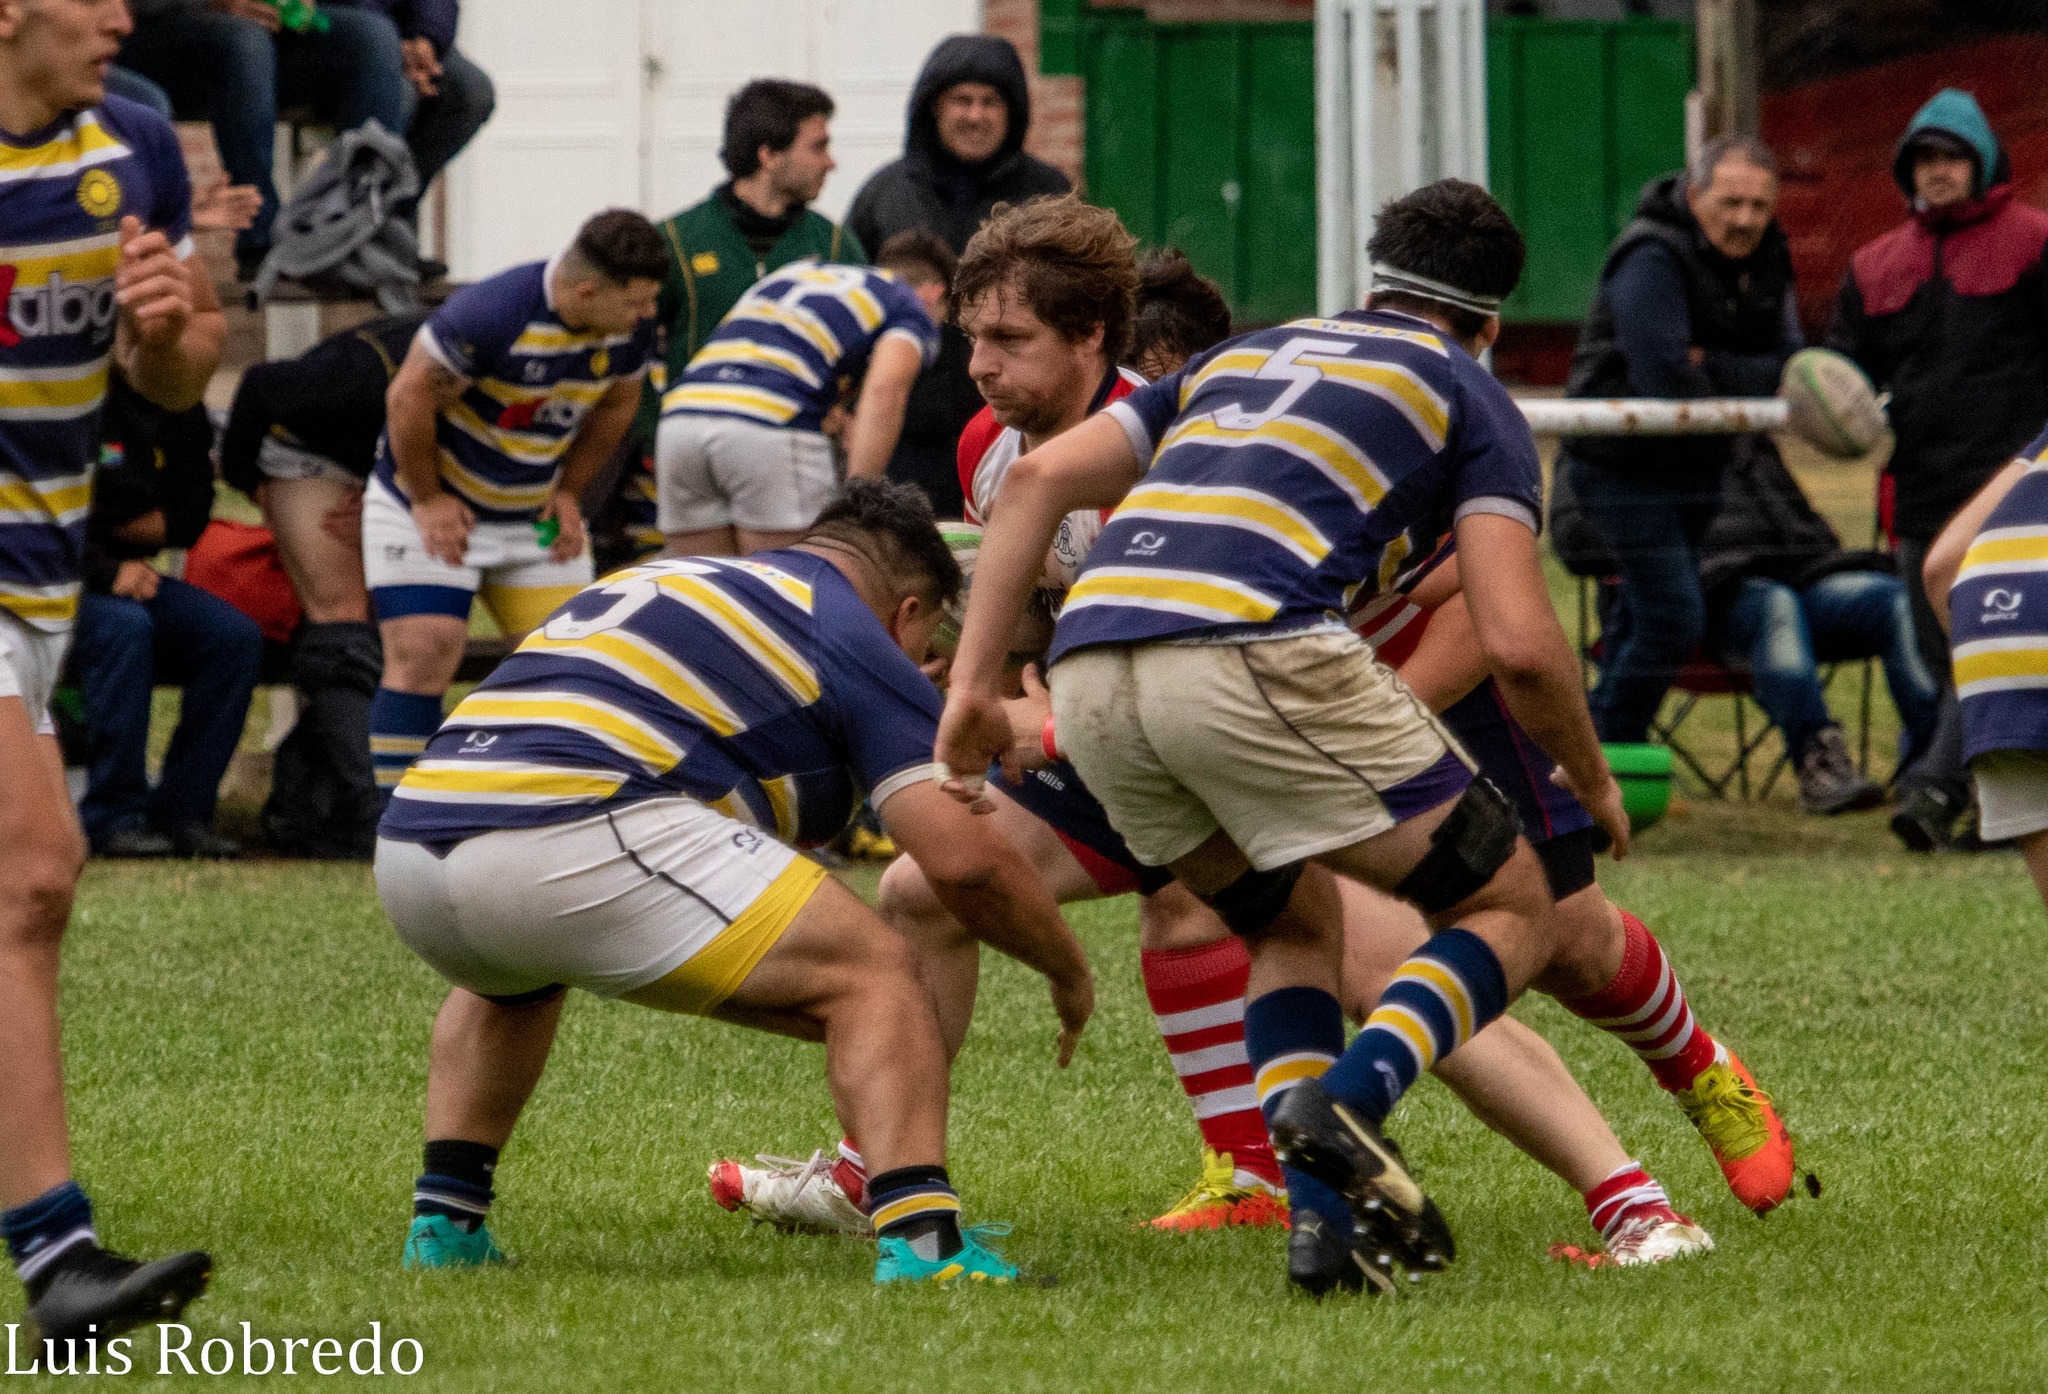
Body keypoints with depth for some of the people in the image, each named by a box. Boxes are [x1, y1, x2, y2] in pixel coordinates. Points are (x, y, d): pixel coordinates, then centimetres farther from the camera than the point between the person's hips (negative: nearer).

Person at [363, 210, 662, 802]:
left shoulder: (631, 328, -11)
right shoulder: (489, 313, -30)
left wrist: (568, 491, 2)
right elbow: (409, 396, -21)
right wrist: (427, 501, -15)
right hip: (430, 508, -6)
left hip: (533, 511, 6)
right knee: (424, 656, -13)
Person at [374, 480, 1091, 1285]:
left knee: (509, 980, 42)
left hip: (410, 846, 8)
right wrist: (1071, 973, 22)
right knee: (873, 975, 2)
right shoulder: (858, 637, 12)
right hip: (571, 844, -7)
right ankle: (920, 1239, -16)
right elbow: (965, 861, 3)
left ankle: (445, 1219, 29)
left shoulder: (661, 583, 34)